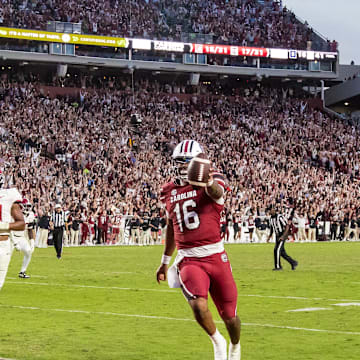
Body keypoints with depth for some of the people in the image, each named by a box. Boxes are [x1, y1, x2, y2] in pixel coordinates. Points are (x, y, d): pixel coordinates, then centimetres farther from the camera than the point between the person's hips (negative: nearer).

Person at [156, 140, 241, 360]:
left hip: (215, 257, -2)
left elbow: (217, 193, -32)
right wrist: (165, 262, 31)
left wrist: (208, 181, -56)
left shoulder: (211, 183, -4)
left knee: (230, 317, 5)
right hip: (188, 260, 2)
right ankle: (217, 342, 6)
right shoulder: (171, 191, 10)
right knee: (199, 305, -24)